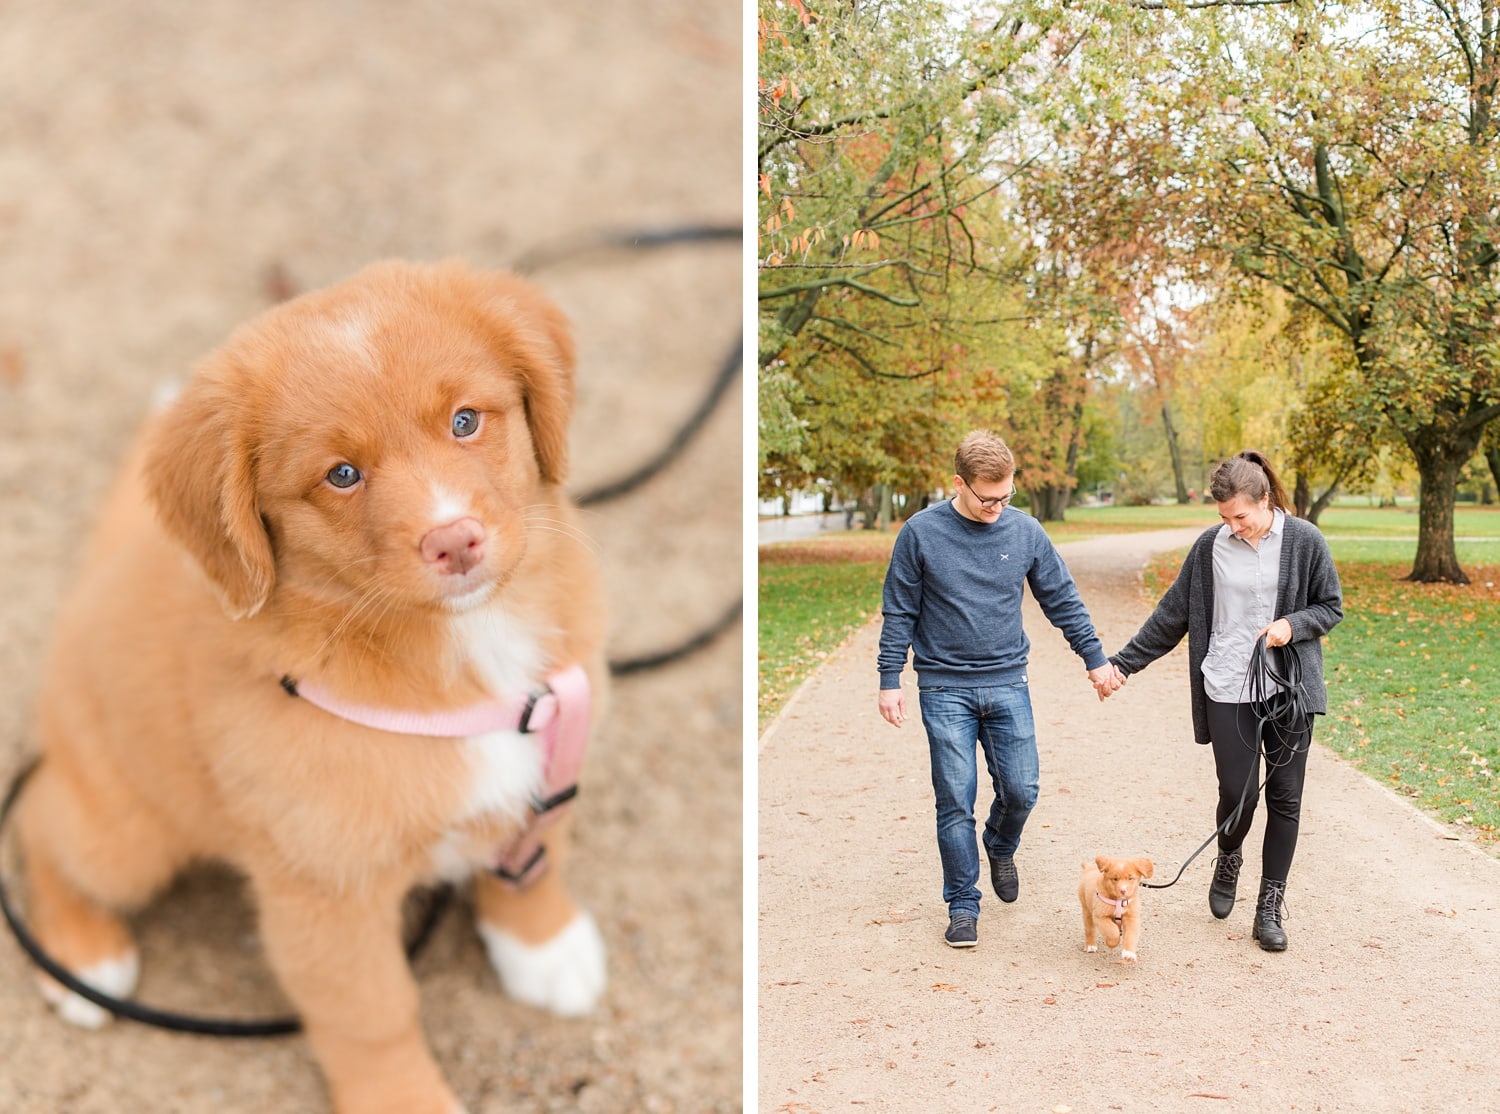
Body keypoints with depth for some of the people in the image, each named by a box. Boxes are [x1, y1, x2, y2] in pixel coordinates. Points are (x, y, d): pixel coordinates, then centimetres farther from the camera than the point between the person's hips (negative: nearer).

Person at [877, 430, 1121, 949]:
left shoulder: (1026, 531, 1)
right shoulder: (921, 533, -6)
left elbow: (1063, 600, 11)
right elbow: (899, 613, 0)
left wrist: (1095, 658, 11)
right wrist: (890, 680, -2)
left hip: (1008, 685, 2)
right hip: (945, 689, -2)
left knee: (1021, 789, 2)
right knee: (956, 801, -1)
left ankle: (1001, 848, 36)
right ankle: (962, 905, 14)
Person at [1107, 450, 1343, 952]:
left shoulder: (1304, 542, -4)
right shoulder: (1210, 546, 0)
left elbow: (1331, 607, 6)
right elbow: (1173, 614, 7)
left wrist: (1293, 624, -15)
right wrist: (1124, 662, 7)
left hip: (1288, 688, 0)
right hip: (1228, 689, 0)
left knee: (1285, 796, 3)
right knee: (1238, 793, -5)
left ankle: (1271, 905, 17)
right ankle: (1228, 860, 29)